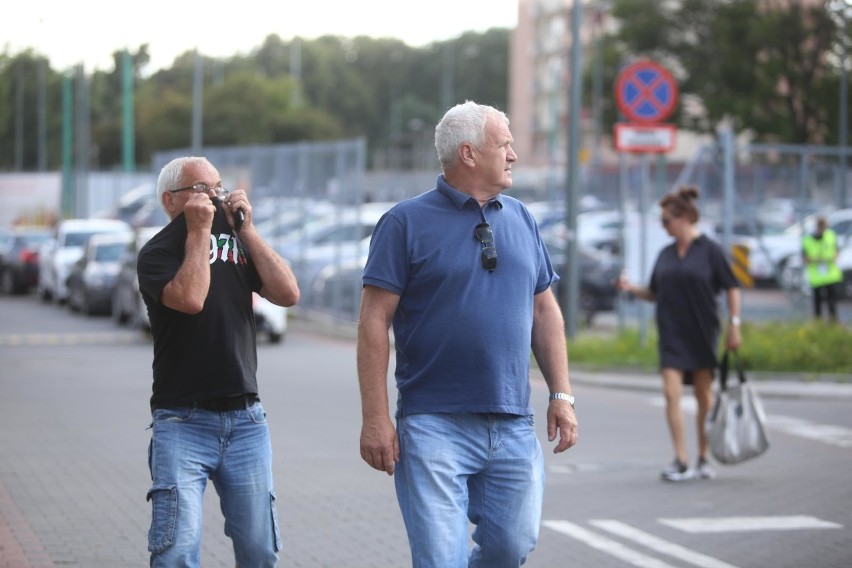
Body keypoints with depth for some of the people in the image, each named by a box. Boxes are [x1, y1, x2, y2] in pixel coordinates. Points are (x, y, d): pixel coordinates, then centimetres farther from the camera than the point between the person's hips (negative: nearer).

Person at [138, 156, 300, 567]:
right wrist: (199, 231, -11)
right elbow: (190, 298, -21)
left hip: (245, 420, 5)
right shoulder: (158, 253, -1)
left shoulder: (237, 243, 13)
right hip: (182, 422, -4)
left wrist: (245, 228, -1)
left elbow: (287, 293, -1)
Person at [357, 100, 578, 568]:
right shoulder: (407, 222, -3)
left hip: (513, 425, 5)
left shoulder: (520, 219, 13)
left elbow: (544, 311, 17)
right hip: (434, 426, -5)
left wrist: (561, 394, 9)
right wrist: (375, 418, -12)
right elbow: (375, 321, -6)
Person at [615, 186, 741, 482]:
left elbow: (732, 288, -2)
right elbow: (655, 293, 16)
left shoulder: (710, 250, -4)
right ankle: (681, 461, -9)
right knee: (672, 393, -9)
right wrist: (631, 288, -2)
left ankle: (703, 459, 18)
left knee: (704, 396, 6)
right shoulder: (666, 254, 9)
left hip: (702, 334, -3)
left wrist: (734, 325, -7)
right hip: (671, 335, 3)